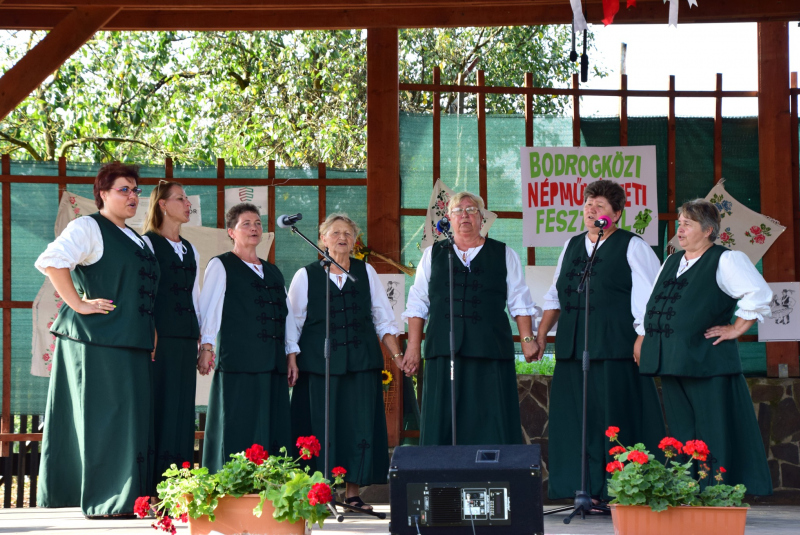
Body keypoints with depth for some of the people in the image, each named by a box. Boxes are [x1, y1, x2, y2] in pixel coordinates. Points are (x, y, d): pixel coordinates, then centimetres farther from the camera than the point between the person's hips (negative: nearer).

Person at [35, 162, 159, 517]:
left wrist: (151, 329, 16)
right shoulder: (88, 228, -6)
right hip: (98, 339, -9)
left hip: (130, 342, 9)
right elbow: (53, 261, -22)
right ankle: (104, 500, -4)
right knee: (104, 415, -8)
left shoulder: (134, 239, 21)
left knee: (130, 417, 8)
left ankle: (126, 496, 12)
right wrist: (78, 304, -20)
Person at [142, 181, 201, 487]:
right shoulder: (147, 243, -1)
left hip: (186, 338, 7)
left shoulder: (190, 251, 20)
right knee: (159, 404, -8)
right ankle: (153, 482, -7)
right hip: (159, 335, -7)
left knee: (182, 406, 3)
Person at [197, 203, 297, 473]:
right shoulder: (220, 266, 6)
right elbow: (209, 307, -4)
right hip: (238, 360, -6)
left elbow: (286, 314, 23)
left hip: (273, 360, 6)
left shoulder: (273, 272, 23)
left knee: (274, 429, 1)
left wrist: (291, 355, 15)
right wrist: (206, 346, -15)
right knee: (238, 430, -8)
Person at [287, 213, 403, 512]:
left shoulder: (366, 273, 11)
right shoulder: (306, 276, 5)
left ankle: (353, 493, 7)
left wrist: (397, 354, 4)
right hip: (318, 363, -2)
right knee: (322, 428, -4)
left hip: (361, 363, 2)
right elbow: (292, 325, 5)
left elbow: (383, 319, 14)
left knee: (360, 427, -2)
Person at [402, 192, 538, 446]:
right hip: (443, 351, 1)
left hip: (490, 351, -1)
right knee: (442, 423, -3)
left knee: (492, 422, -5)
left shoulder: (504, 255, 13)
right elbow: (417, 303, 12)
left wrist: (527, 339, -2)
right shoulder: (433, 255, 15)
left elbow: (519, 302, 9)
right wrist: (413, 346, 4)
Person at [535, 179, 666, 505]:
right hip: (573, 349, 6)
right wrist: (541, 335, 17)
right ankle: (591, 493, 6)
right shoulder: (572, 246, 19)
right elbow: (555, 295, 24)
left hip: (615, 348, -6)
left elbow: (648, 300, -5)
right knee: (577, 419, 2)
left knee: (614, 417, -6)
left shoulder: (633, 247, 1)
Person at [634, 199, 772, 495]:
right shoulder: (671, 262, 20)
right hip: (671, 361, 8)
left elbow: (759, 294, -15)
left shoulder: (726, 260, -5)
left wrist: (737, 328, -13)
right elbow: (652, 303, 28)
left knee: (714, 436, -5)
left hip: (706, 361, -8)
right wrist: (643, 337, 18)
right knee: (680, 433, 9)